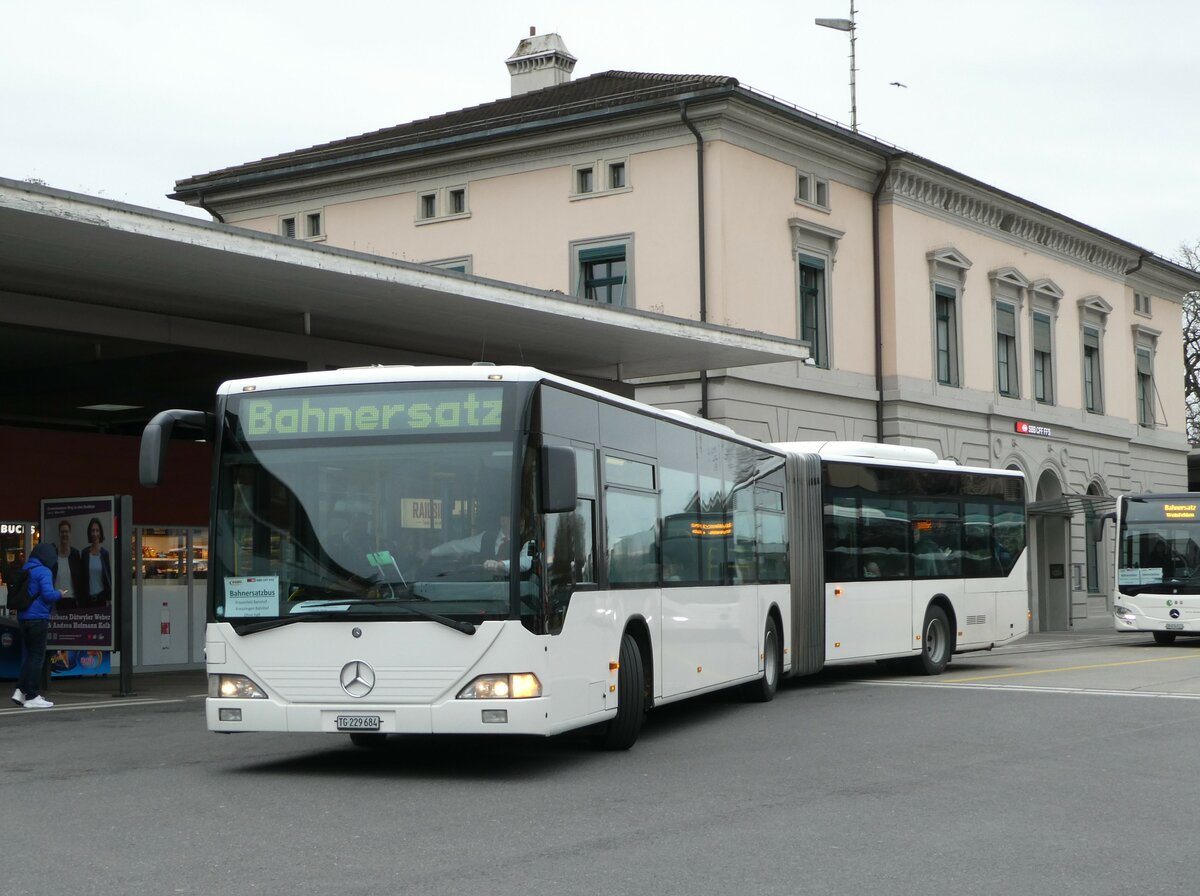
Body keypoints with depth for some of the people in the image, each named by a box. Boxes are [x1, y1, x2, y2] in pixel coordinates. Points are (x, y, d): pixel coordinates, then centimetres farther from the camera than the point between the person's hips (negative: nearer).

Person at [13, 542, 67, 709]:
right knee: (37, 657, -1)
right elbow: (48, 594, -21)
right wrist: (59, 594, -3)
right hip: (38, 618, -8)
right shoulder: (44, 572, -12)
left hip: (23, 618, 8)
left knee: (31, 655, 16)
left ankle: (20, 690, 9)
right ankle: (32, 696, 1)